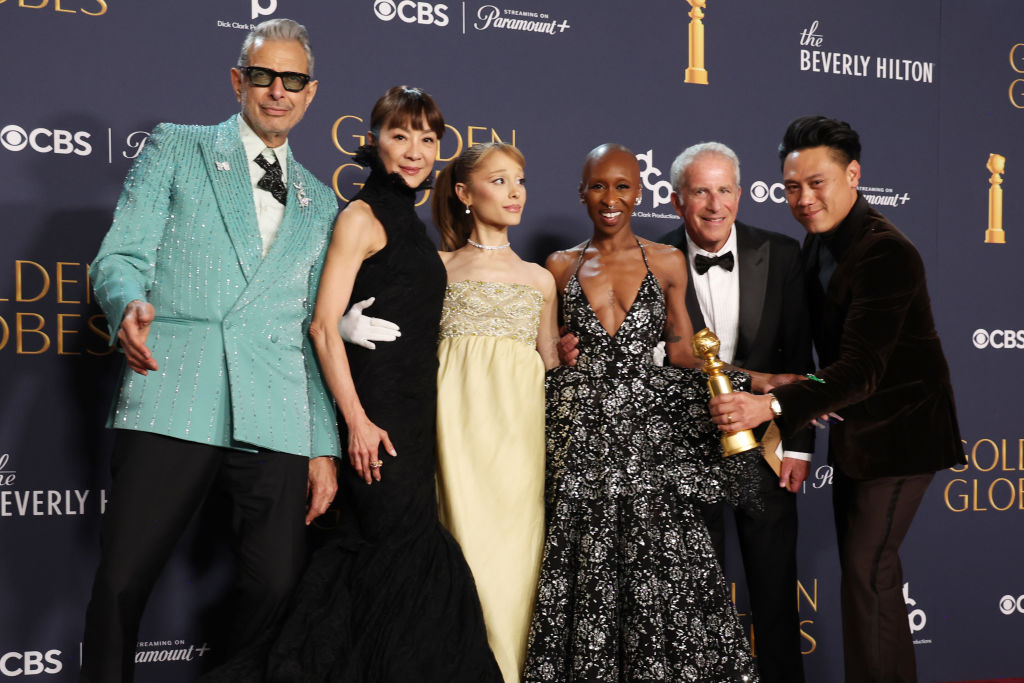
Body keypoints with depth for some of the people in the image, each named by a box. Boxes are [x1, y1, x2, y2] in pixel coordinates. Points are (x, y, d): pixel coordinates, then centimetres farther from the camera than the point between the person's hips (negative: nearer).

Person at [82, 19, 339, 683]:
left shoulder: (320, 205, 21)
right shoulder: (177, 148, 13)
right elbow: (120, 258, 3)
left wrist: (325, 449, 11)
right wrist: (129, 305, -21)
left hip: (276, 422, 3)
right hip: (172, 403, -2)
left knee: (280, 588, -2)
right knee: (121, 584, -5)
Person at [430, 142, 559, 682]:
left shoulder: (539, 279, 20)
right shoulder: (439, 267, 10)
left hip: (522, 421, 3)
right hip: (460, 415, -3)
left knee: (519, 545, -4)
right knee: (471, 540, -10)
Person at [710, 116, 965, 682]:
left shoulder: (888, 255, -26)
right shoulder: (818, 239, 2)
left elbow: (861, 369, -33)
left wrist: (770, 406, -44)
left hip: (897, 432, -9)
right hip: (853, 426, 9)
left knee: (865, 571, -9)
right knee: (864, 565, 16)